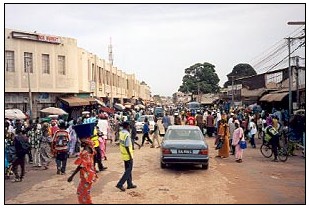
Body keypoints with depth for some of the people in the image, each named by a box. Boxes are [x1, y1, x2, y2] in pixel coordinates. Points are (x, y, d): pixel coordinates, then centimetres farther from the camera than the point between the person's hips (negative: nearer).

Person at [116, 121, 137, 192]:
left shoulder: (121, 133, 4)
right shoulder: (127, 134, -22)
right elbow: (127, 146, -23)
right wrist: (130, 156, -17)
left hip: (123, 154, 9)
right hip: (128, 155, -9)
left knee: (128, 169, 16)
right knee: (129, 170, 1)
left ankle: (130, 184, 24)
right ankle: (120, 184, -3)